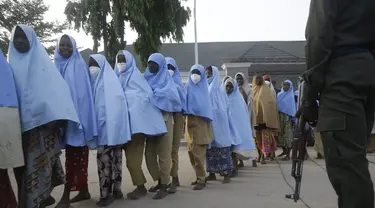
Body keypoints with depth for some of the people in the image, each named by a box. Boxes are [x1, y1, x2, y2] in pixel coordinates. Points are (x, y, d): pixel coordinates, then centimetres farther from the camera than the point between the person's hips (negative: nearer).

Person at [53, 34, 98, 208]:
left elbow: (82, 93, -11)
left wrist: (77, 116, -21)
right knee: (77, 153, 10)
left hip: (77, 113, -6)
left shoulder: (79, 65, -2)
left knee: (73, 154, -6)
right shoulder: (56, 66, 16)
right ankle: (83, 190, 20)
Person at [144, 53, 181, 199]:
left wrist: (153, 93, -20)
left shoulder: (167, 79, 0)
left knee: (164, 154, -4)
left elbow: (171, 94, -16)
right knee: (149, 153, 7)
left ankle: (164, 186, 5)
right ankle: (159, 181, 23)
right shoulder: (146, 78, 15)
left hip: (164, 119, -5)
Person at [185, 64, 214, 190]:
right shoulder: (188, 87, 11)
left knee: (198, 153, -6)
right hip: (190, 121, 5)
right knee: (191, 152, 10)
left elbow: (205, 106, -9)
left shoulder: (204, 88, 1)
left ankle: (201, 180, 5)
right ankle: (200, 176, 24)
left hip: (200, 122, -5)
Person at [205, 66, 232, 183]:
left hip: (218, 121, -5)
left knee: (222, 145, -5)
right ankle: (212, 173, 15)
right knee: (210, 147, 6)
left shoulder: (219, 88, 1)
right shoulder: (205, 88, 14)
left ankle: (226, 174, -1)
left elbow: (225, 107, -3)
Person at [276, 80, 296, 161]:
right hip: (279, 116, 5)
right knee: (280, 135, 10)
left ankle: (288, 155, 0)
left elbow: (292, 109, -4)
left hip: (287, 118, -5)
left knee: (287, 135, -4)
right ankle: (284, 151, 28)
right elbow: (276, 105, 13)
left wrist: (293, 120, -11)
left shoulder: (291, 96, 1)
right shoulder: (279, 94, 15)